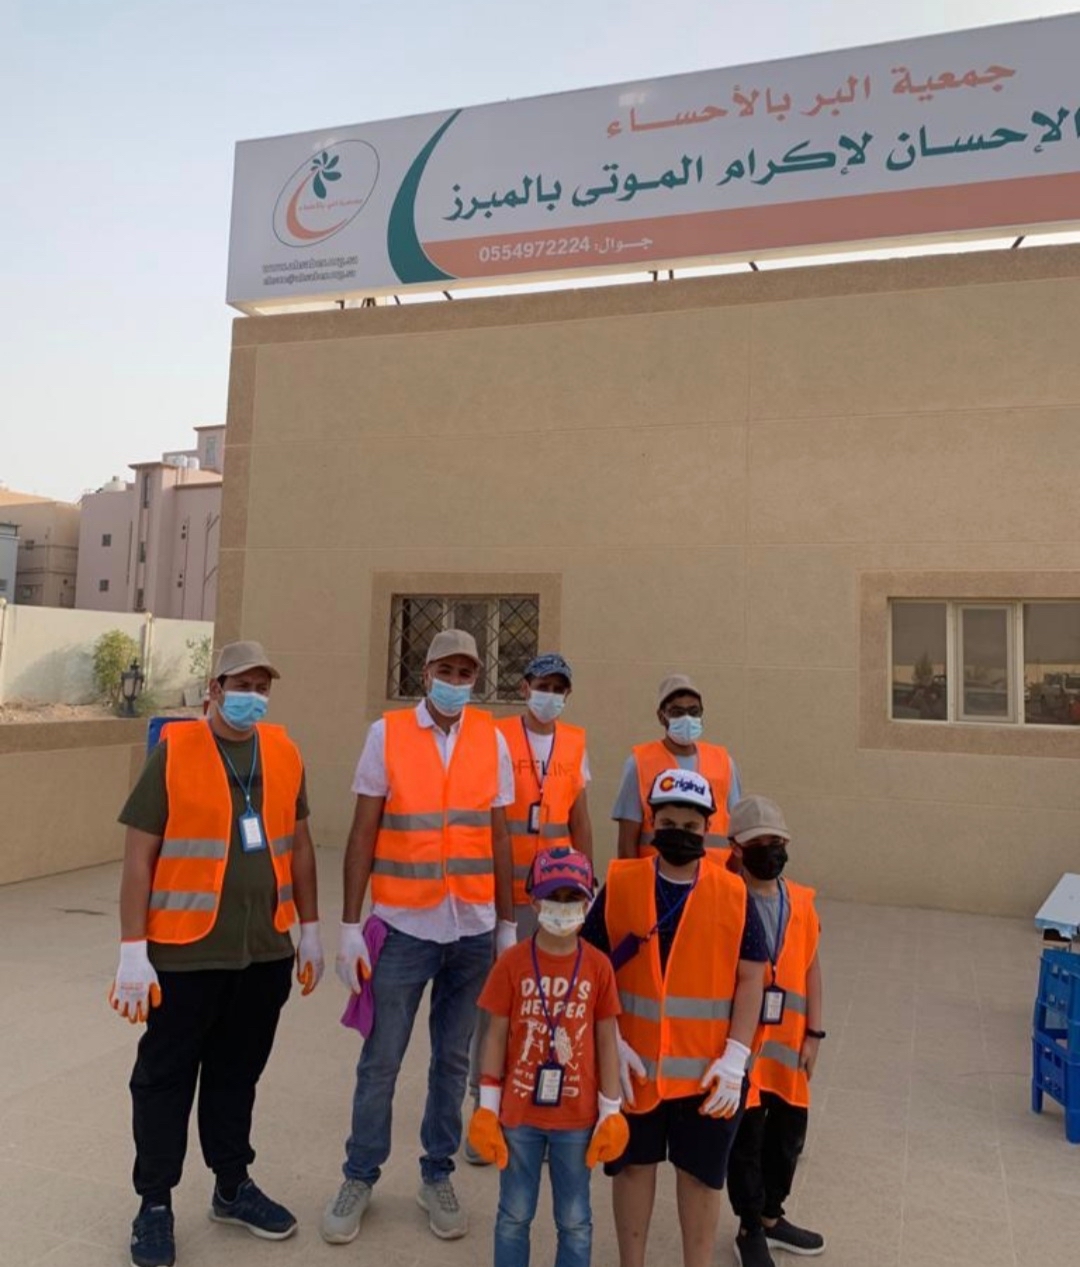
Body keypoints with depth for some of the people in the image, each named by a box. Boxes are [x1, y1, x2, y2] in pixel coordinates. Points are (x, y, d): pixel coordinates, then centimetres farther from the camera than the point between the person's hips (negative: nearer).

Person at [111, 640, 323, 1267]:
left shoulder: (284, 752, 3)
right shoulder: (174, 751, -9)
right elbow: (139, 854, -8)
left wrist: (310, 929, 13)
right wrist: (134, 950, -11)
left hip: (264, 950, 4)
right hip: (185, 951, -4)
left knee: (238, 1073, 18)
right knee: (166, 1077, 11)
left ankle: (233, 1187, 36)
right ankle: (155, 1204, 29)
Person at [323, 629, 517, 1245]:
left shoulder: (492, 739, 1)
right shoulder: (387, 733, -4)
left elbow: (500, 838, 5)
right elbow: (363, 835, -3)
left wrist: (508, 923, 7)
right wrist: (350, 925, -5)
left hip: (473, 929, 2)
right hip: (403, 926, -2)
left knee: (453, 1060, 13)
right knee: (381, 1061, 9)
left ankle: (438, 1175, 32)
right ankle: (360, 1177, 29)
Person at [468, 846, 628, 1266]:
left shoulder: (598, 966, -8)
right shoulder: (512, 963, -10)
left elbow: (606, 1041, -2)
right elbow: (496, 1037, -4)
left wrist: (610, 1112, 0)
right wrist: (487, 1107, -3)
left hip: (577, 1117, 1)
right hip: (519, 1112, 0)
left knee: (575, 1221, 16)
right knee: (514, 1216, 16)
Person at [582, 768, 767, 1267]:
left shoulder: (733, 894, -4)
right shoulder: (620, 884, -6)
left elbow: (751, 977, -2)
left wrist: (735, 1057, -9)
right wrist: (611, 1044, -8)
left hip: (707, 1070, 0)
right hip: (633, 1064, 1)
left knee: (700, 1173, 14)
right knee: (634, 1164, 16)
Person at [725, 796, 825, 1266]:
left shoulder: (801, 901, 1)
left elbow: (811, 968, 7)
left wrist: (813, 1033, 5)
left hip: (788, 1043, 5)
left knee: (788, 1131, 18)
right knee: (746, 1136, 7)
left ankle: (771, 1216, 40)